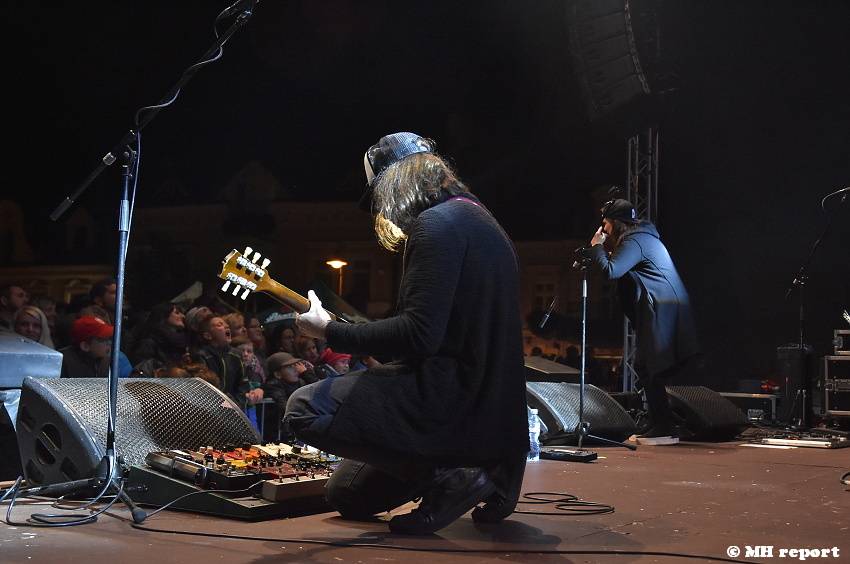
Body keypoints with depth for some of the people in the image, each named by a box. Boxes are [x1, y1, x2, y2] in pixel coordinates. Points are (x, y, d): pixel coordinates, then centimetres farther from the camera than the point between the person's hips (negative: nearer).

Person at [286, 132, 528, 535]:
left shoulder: (434, 225, -15)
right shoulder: (477, 217, 17)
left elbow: (419, 334, -24)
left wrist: (330, 332, -13)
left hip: (455, 401, -10)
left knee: (305, 409, -12)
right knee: (347, 496, 18)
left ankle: (446, 477, -9)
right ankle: (482, 469, 12)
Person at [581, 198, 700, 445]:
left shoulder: (634, 242, -12)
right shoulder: (641, 237, 21)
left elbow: (610, 270, -23)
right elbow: (618, 270, 24)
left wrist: (596, 246, -7)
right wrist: (599, 250, 14)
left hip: (663, 313, -11)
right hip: (662, 311, 11)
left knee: (651, 371, -8)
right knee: (646, 368, 13)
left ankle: (665, 430, -6)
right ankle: (658, 426, 17)